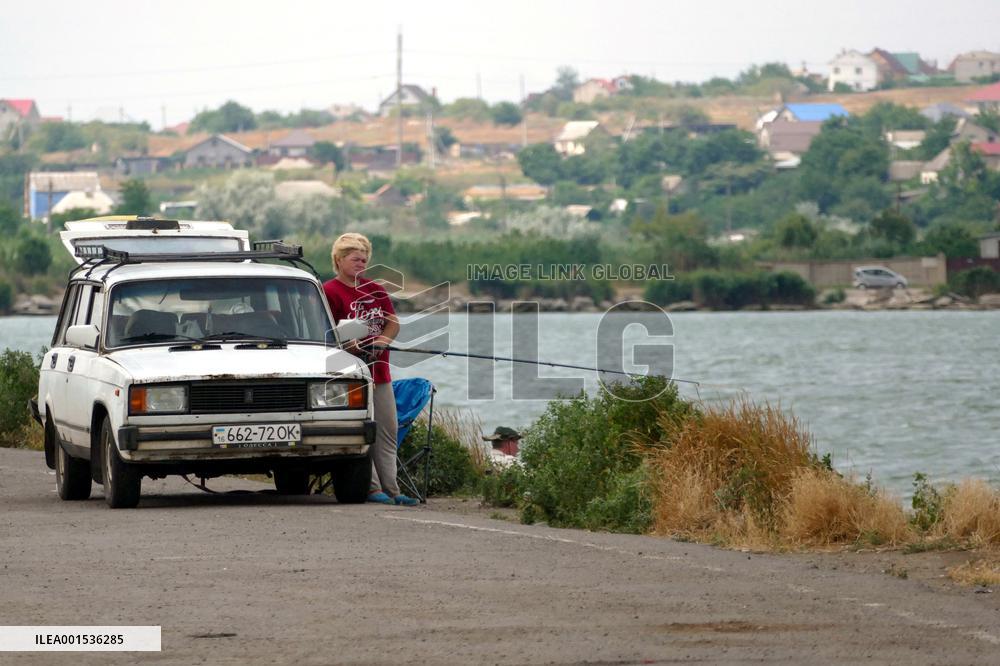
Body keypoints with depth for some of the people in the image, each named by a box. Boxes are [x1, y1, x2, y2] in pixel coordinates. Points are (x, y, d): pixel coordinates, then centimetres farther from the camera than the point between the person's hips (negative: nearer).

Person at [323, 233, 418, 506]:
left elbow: (393, 323, 12)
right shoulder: (330, 291, -4)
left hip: (379, 371, 7)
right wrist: (353, 345, -23)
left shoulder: (376, 290, 16)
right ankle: (372, 487, -7)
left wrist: (381, 340, -8)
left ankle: (391, 489, 7)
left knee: (387, 433, 5)